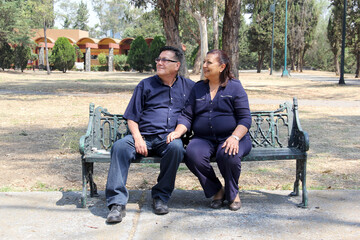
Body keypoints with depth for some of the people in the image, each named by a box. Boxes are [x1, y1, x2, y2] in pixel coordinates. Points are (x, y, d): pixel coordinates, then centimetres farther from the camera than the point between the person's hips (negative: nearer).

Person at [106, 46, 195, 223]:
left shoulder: (188, 86, 17)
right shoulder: (146, 85, 16)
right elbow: (132, 117, 14)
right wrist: (138, 138, -7)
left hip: (169, 137, -1)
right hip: (144, 136, 1)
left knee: (176, 147, -37)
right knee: (120, 147, -29)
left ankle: (161, 196, -20)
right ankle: (117, 202, -29)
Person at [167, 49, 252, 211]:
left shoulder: (235, 87, 5)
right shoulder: (198, 88, 17)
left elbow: (245, 119, -2)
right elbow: (187, 116, 12)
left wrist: (235, 137, -20)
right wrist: (178, 132, -9)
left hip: (231, 137, -3)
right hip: (204, 138, 3)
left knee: (228, 155, -36)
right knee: (192, 154, -30)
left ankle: (233, 193, -5)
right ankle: (216, 191, -6)